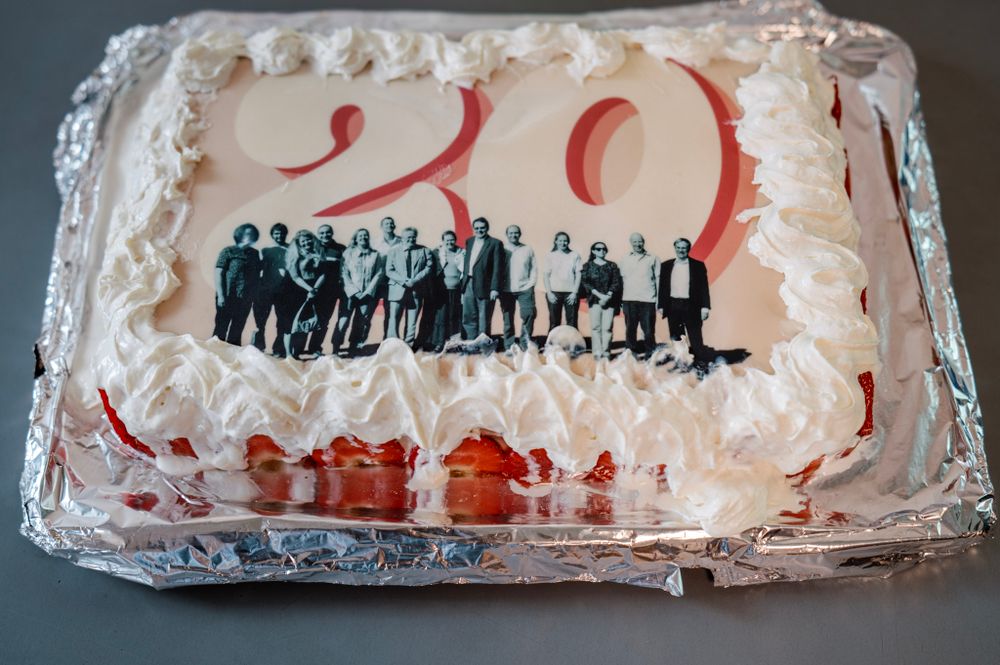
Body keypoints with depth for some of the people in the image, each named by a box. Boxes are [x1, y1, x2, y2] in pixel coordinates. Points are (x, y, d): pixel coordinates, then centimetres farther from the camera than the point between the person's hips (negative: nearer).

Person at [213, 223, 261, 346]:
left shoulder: (254, 254, 11)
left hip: (245, 299, 5)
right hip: (228, 298, -4)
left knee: (237, 331, 11)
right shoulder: (228, 251, -2)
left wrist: (255, 296, 4)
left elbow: (256, 276, 13)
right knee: (221, 329, -1)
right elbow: (218, 274, -6)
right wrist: (220, 296, -14)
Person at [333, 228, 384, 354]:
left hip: (368, 294, 2)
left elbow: (379, 274, 4)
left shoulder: (375, 255, 10)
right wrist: (354, 290, -9)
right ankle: (335, 350, -10)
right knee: (343, 321, -11)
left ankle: (354, 349, 6)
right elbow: (344, 273, 0)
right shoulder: (348, 253, 6)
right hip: (351, 293, -2)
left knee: (362, 323, 0)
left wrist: (367, 291, -7)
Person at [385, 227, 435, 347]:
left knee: (412, 322, 3)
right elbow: (389, 271, 1)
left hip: (416, 291, 1)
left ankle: (408, 345, 8)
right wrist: (404, 281, -13)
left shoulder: (424, 251, 9)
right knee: (393, 320, -7)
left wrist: (415, 280, -12)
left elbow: (428, 267, 1)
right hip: (397, 290, -1)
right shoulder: (393, 251, 8)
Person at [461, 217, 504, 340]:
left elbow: (498, 268, -9)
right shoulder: (469, 242, 15)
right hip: (469, 285, 6)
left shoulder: (495, 243, -4)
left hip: (484, 286, -6)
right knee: (468, 318, 8)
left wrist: (495, 288, -15)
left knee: (484, 320, 1)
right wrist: (463, 284, 13)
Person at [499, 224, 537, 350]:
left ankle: (526, 345, 1)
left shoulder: (528, 250, 9)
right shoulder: (502, 249, 3)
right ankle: (509, 347, 9)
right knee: (508, 319, 2)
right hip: (506, 290, -1)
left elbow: (533, 269, 9)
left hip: (525, 289, 1)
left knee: (528, 315, -10)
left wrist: (531, 283, -1)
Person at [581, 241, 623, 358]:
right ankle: (597, 352, -2)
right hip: (594, 299, 0)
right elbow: (585, 282, 0)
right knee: (595, 327, -4)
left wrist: (607, 296, -10)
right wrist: (599, 295, -10)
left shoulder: (612, 265, 12)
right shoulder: (588, 265, 9)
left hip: (610, 300, 0)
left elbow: (616, 282, 4)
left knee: (607, 327, -5)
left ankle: (606, 352, -2)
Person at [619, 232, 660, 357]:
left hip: (648, 300, -1)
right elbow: (621, 279, 9)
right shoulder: (625, 260, 10)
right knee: (630, 329, 4)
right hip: (629, 300, 1)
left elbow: (657, 279, 8)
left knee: (649, 330, -1)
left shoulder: (652, 259, 8)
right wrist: (620, 300, 1)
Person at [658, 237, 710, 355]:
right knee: (675, 339, 8)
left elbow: (704, 287, -1)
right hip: (673, 306, 3)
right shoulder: (666, 266, 9)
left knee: (695, 340, -2)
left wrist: (705, 307, -8)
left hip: (691, 307, -3)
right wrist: (661, 305, 4)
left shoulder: (698, 265, 2)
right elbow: (662, 287, 10)